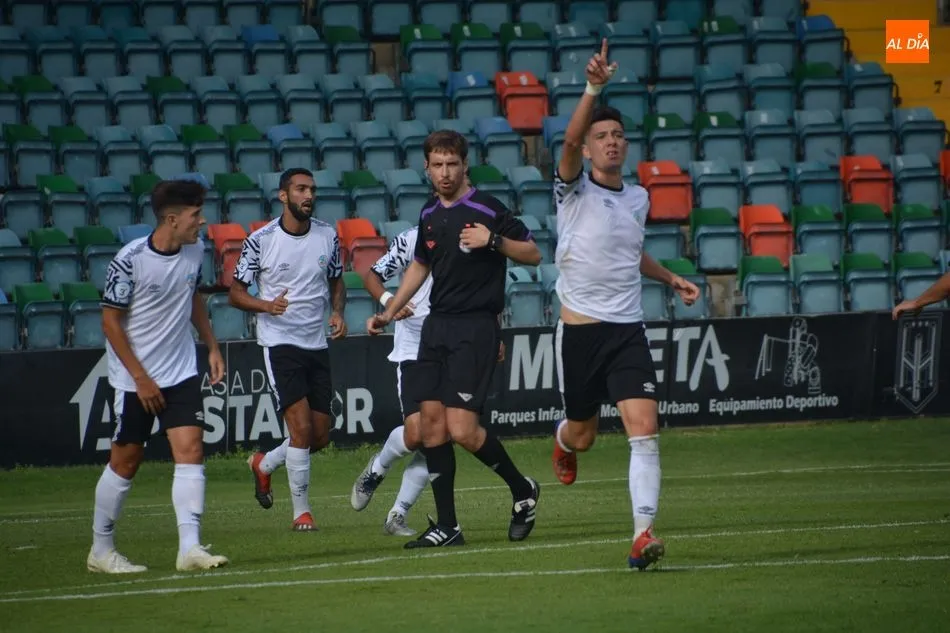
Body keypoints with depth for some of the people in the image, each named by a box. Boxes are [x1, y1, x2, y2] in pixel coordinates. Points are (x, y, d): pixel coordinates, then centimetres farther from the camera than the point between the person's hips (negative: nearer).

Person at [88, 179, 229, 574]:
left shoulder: (195, 251, 0)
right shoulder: (130, 260, -18)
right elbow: (110, 321, -12)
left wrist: (212, 347, 14)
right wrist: (141, 379, -14)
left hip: (181, 374, 5)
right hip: (134, 378, -5)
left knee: (190, 449, -10)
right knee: (126, 461, 3)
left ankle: (189, 548, -13)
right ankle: (100, 550, 18)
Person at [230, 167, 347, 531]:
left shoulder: (328, 236, 4)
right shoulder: (260, 240, -7)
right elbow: (236, 293, -1)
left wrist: (337, 312, -3)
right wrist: (267, 305, -21)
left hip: (317, 344, 5)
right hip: (279, 342, -5)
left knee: (320, 436, 6)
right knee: (301, 426, -15)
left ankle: (263, 465, 34)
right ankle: (301, 512, -4)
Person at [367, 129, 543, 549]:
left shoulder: (487, 210, -9)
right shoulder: (429, 214, 12)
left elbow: (533, 254, -4)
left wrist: (493, 240, -19)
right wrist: (388, 314, 23)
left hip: (476, 327, -7)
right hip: (437, 325, 7)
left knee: (461, 429, -14)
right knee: (432, 423, 0)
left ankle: (522, 490, 10)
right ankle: (447, 526, 6)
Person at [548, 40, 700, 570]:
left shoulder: (638, 198, 12)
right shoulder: (575, 189, -4)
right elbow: (571, 139, -26)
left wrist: (672, 279, 19)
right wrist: (594, 88, -39)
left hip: (628, 329, 3)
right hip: (580, 328, -3)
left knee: (644, 430, -15)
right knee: (583, 436, 11)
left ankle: (644, 532, -20)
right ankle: (564, 440, 50)